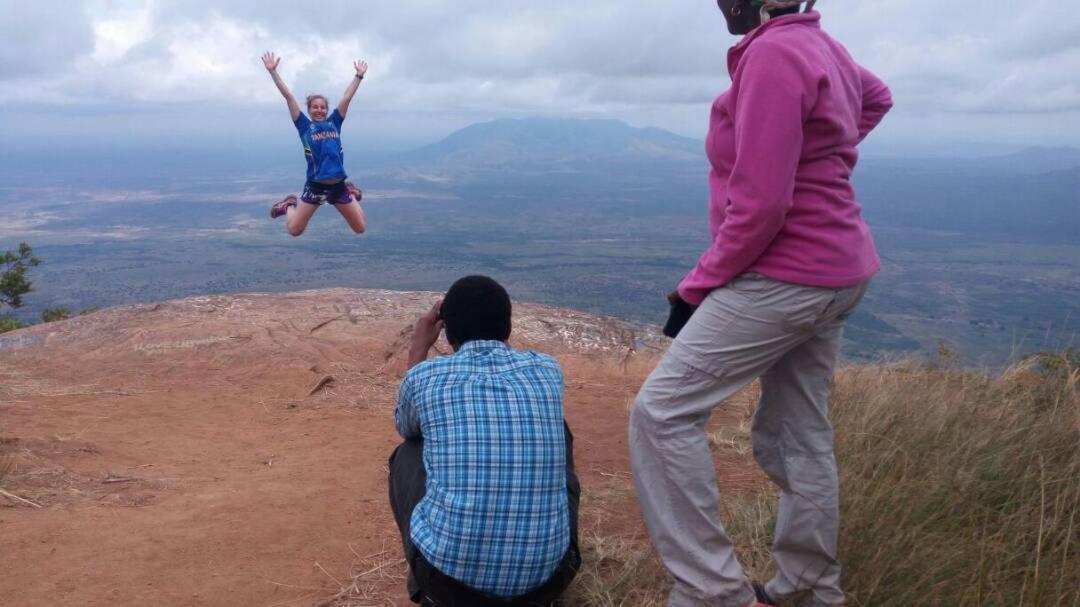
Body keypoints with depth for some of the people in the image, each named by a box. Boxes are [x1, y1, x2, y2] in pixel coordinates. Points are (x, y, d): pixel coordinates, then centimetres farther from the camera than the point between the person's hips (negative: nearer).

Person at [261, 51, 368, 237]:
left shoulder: (334, 123, 11)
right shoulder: (304, 125, 4)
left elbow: (347, 97, 13)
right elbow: (288, 96, 1)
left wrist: (359, 76, 17)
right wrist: (273, 71, 0)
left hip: (338, 185, 2)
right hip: (315, 185, -2)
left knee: (361, 228, 9)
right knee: (294, 230, -2)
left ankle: (351, 193, 41)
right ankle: (289, 205, 34)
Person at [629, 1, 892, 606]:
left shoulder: (772, 54, -19)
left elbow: (760, 205, -24)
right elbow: (876, 96, 34)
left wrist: (700, 283, -12)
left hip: (787, 274, -10)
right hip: (836, 270, 10)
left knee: (663, 411, -10)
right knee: (800, 436, 16)